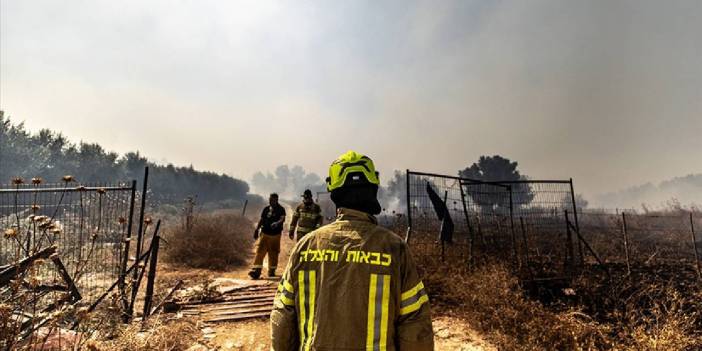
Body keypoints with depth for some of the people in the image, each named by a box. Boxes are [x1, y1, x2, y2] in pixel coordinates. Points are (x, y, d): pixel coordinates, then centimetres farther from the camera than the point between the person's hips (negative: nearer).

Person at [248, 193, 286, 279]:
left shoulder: (281, 209, -6)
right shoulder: (266, 209, 7)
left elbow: (283, 219, -23)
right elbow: (261, 220, 16)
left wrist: (277, 223, -43)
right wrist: (257, 230, 13)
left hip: (275, 235, -3)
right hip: (264, 233, 3)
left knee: (273, 254, 8)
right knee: (260, 252, -7)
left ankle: (271, 271, 24)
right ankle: (256, 271, -6)